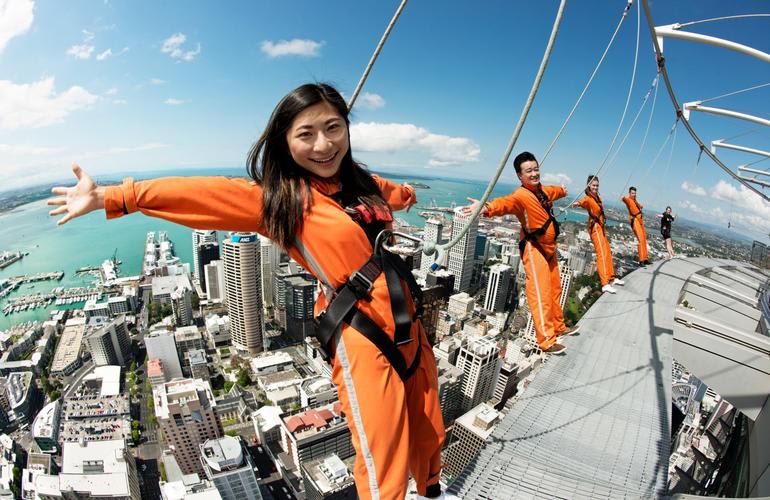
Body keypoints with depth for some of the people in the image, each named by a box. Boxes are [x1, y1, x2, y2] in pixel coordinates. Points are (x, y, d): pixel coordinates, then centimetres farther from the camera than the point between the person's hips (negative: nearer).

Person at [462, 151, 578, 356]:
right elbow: (505, 202, -46)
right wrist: (488, 207, -67)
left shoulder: (542, 190, 5)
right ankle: (547, 341, -2)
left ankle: (558, 327, 40)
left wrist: (563, 190, 52)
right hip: (534, 249, -9)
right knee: (540, 294, -11)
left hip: (549, 248, 9)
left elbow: (553, 191, 30)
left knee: (555, 290, 21)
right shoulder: (521, 195, -22)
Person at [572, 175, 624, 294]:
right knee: (601, 253, -15)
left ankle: (611, 278, 32)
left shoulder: (598, 197, 12)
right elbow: (584, 201, -41)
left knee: (608, 252, 17)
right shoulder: (588, 198, -15)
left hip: (600, 226, 9)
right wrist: (578, 203, -61)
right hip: (595, 227, -9)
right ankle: (605, 284, -18)